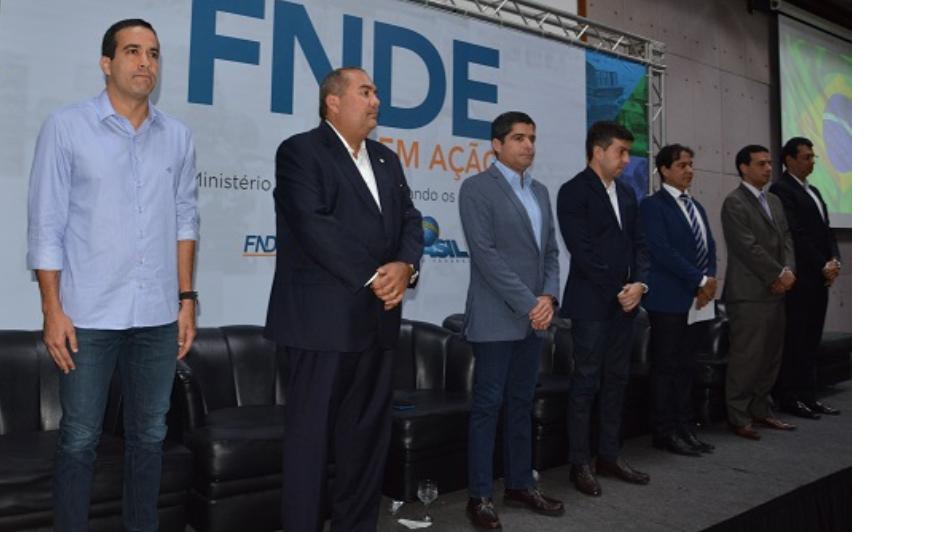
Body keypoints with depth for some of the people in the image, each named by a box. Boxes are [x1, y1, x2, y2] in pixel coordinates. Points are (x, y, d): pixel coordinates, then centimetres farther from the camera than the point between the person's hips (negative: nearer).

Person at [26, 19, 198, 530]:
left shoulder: (177, 136, 6)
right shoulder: (66, 127, -2)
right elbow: (46, 224, -3)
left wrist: (186, 299, 7)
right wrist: (52, 309, -8)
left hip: (157, 315, 3)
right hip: (88, 313, -3)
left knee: (149, 434, 13)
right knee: (79, 438, 7)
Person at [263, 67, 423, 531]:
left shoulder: (386, 159, 18)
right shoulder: (300, 151, -3)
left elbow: (410, 220, 11)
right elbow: (314, 226, -15)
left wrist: (405, 267, -9)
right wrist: (372, 278, -14)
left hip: (377, 318, 7)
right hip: (322, 318, -7)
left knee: (368, 432, 13)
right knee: (310, 433, 2)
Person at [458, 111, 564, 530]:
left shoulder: (540, 191, 15)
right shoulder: (477, 187, -7)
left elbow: (550, 250, 13)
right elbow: (486, 255, -15)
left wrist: (548, 297, -4)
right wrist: (527, 304, -16)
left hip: (534, 317, 7)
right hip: (496, 318, -7)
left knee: (522, 404, 13)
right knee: (488, 406, 0)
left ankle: (519, 485, 24)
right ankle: (479, 496, 10)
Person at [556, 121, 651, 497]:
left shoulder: (626, 193, 15)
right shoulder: (574, 191, -8)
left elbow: (638, 244, 13)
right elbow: (582, 250, -15)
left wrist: (638, 284, -4)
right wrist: (617, 291, -12)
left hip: (625, 301, 7)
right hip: (591, 303, -7)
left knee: (616, 380, 11)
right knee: (586, 382, -2)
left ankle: (609, 456, 22)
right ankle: (579, 463, 9)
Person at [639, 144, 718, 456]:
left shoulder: (696, 206, 19)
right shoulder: (653, 205, -6)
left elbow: (709, 247, 16)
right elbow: (662, 251, -16)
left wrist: (709, 280, -2)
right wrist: (700, 281, -13)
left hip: (698, 300, 7)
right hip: (670, 300, -7)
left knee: (687, 366, 10)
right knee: (666, 367, 0)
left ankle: (686, 428, 18)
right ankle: (665, 432, 9)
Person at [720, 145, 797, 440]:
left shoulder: (774, 201, 19)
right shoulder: (734, 202, -8)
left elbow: (786, 238, 14)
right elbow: (748, 247, -15)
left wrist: (788, 271, -3)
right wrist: (778, 275, -11)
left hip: (775, 291, 8)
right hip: (748, 293, -8)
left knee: (771, 355, 10)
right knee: (746, 358, -4)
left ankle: (761, 410, 21)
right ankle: (739, 418, 5)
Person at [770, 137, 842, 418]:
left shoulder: (813, 191, 20)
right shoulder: (781, 190, -8)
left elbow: (826, 230, 18)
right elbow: (796, 235, -15)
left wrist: (834, 261, 2)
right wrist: (823, 266, -13)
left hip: (819, 278, 8)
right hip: (799, 279, -8)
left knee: (811, 340, 10)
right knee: (794, 340, -3)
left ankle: (808, 396, 16)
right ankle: (789, 398, 4)